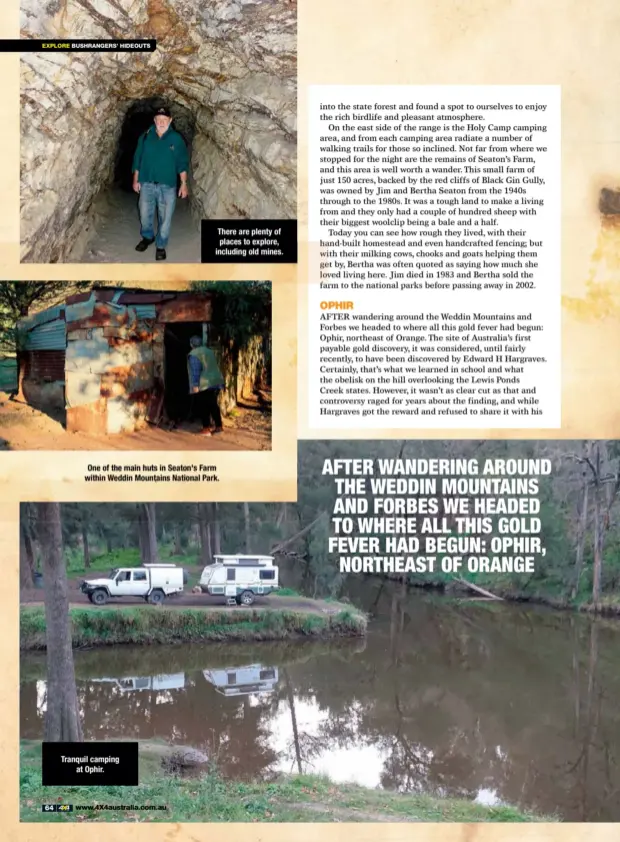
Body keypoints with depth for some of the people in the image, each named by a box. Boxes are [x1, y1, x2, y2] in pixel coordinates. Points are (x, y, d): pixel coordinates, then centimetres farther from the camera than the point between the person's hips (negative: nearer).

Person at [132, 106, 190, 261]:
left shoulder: (176, 139, -3)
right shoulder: (145, 137, 1)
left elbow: (182, 163, -1)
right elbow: (137, 159, 7)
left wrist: (184, 183, -4)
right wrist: (136, 180, 5)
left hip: (167, 186, -2)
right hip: (147, 184, 2)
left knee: (165, 217, 3)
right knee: (145, 214, 12)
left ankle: (161, 246, 17)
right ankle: (147, 237, 38)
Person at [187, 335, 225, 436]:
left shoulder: (194, 354, -8)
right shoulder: (209, 351, 17)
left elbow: (195, 370, -17)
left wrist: (195, 385, -17)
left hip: (204, 384, -8)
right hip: (215, 382, 8)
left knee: (203, 406, -2)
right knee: (213, 405, 16)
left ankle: (206, 429, -5)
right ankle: (218, 426, 19)